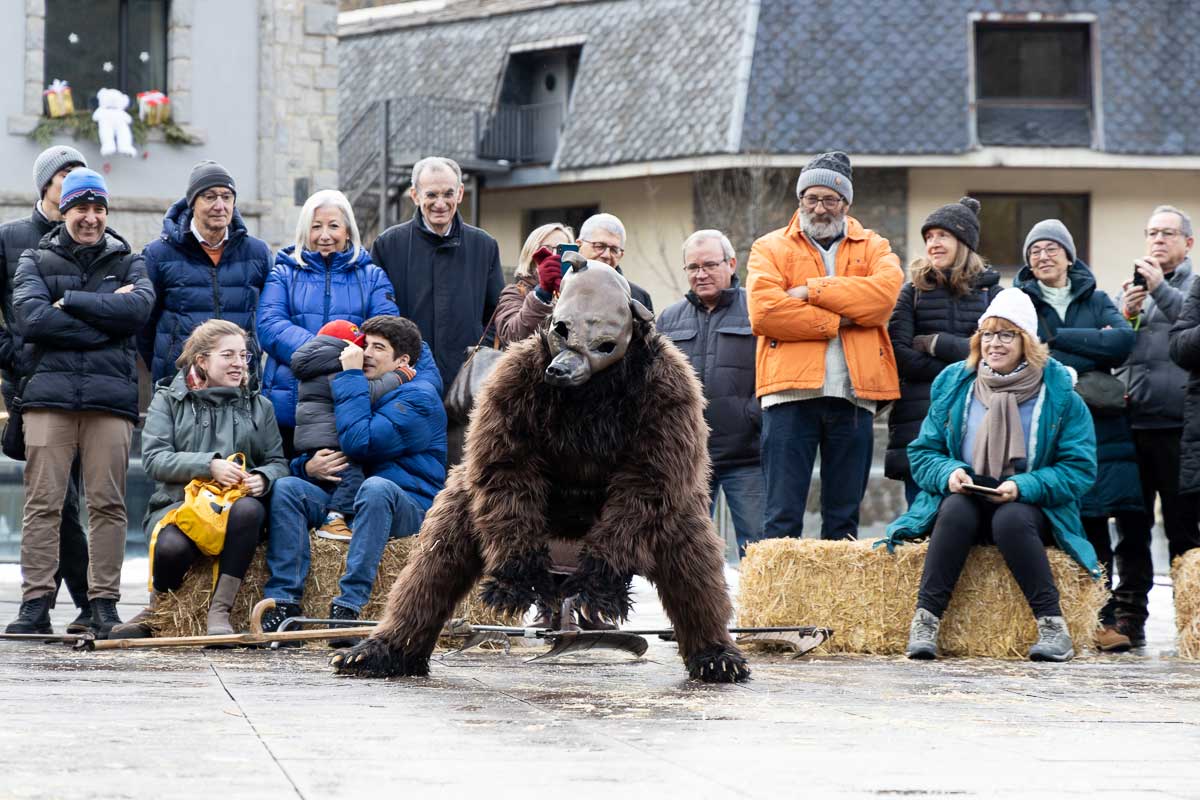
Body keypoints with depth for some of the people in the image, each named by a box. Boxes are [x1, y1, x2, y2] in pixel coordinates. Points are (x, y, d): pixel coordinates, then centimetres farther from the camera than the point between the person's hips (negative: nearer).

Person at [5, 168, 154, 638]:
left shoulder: (127, 262, 18)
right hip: (49, 392, -1)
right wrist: (106, 315, -5)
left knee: (107, 503, -5)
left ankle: (104, 603, -2)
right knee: (43, 502, -7)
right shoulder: (37, 261, 15)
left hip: (110, 394, 1)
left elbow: (139, 308, -3)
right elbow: (30, 318, -3)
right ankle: (35, 603, -7)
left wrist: (69, 301, -5)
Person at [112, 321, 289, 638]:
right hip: (179, 501, -2)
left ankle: (220, 610, -30)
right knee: (172, 546, -38)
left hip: (236, 503, 2)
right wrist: (209, 466, -15)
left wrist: (262, 478, -11)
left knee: (248, 509, -38)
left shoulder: (259, 406, 22)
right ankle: (155, 612, -4)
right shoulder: (168, 400, 13)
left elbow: (278, 462, 15)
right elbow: (154, 458, -1)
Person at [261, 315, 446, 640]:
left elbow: (358, 442, -21)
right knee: (287, 487, -16)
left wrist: (350, 375, -14)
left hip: (409, 507, -6)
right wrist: (309, 466, -5)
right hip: (343, 502, 7)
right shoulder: (355, 391, 18)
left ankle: (348, 606, -40)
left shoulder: (419, 398, -8)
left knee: (376, 487, -38)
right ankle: (283, 603, -25)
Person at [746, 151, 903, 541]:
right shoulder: (771, 248, 10)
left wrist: (813, 291, -10)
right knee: (783, 516, -5)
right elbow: (763, 312, -7)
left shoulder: (873, 247, 16)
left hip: (853, 392, 2)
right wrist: (835, 321, -9)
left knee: (844, 517, 7)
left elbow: (886, 290, -7)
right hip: (791, 391, -2)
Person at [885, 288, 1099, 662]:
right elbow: (922, 452, 8)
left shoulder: (1059, 395, -1)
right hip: (965, 501, 2)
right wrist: (948, 473, -15)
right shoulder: (954, 385, 7)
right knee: (955, 510, -33)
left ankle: (1053, 627, -33)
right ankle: (925, 621, -35)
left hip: (1028, 508, -2)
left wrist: (1023, 487, -20)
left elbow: (1078, 469, -5)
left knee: (1011, 520, -36)